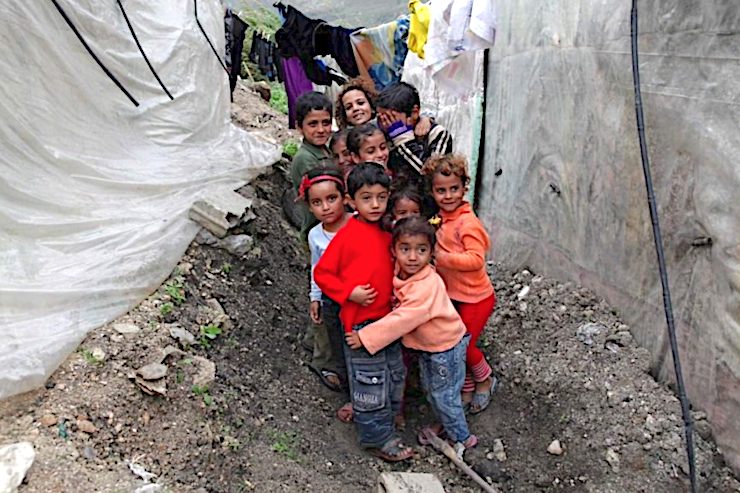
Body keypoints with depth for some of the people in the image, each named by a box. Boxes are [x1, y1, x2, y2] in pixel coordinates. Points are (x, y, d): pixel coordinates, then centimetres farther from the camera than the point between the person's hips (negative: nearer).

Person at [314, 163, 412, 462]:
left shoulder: (386, 234, 7)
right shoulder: (347, 236, -13)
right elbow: (322, 273, -9)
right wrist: (350, 293, -17)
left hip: (388, 317, 7)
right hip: (361, 321, -7)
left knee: (394, 374, 20)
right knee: (369, 381, 4)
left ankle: (387, 419, 41)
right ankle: (376, 436, 21)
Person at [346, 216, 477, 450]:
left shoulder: (426, 287, -36)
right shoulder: (399, 273, -11)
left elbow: (402, 320, -37)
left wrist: (365, 337, -33)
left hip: (445, 348, -8)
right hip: (427, 345, 8)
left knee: (445, 395, 8)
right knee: (430, 389, 25)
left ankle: (462, 437, 31)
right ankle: (445, 424, 49)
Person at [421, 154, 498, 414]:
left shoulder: (467, 222, -23)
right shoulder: (442, 218, 2)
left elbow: (476, 259, -29)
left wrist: (442, 258, -31)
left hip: (475, 297, -8)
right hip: (452, 294, 8)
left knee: (464, 345, 2)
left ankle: (485, 380, 31)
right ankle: (467, 388, 34)